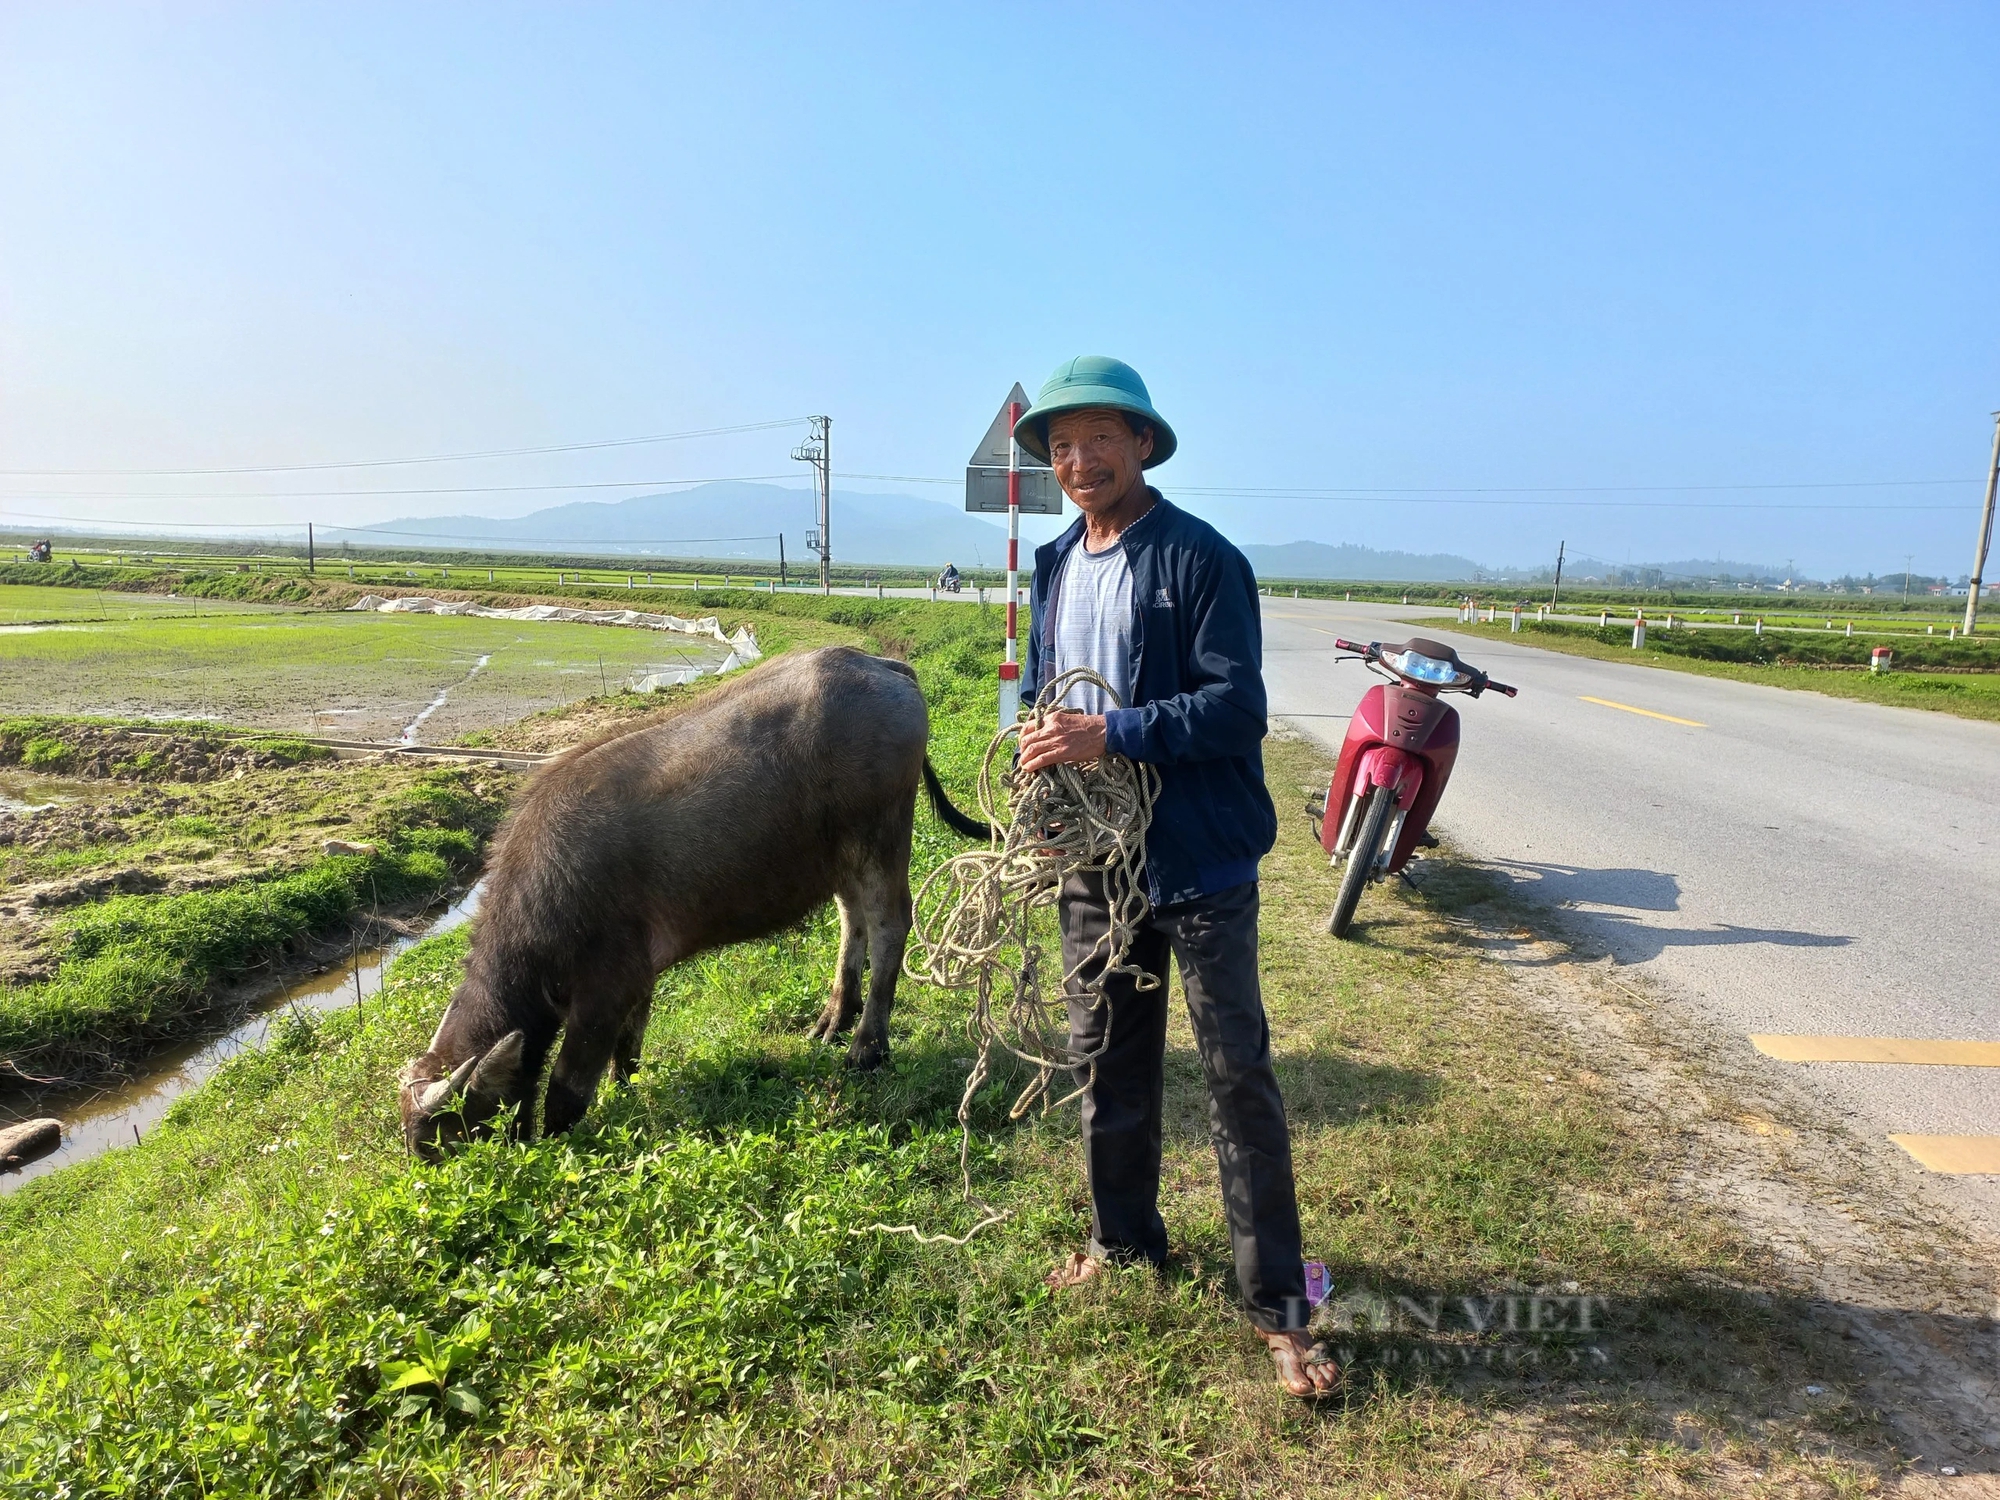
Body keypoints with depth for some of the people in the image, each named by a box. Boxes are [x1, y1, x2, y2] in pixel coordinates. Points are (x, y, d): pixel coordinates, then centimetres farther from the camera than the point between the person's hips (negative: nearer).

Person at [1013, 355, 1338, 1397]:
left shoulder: (1202, 560, -11)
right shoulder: (1054, 567, 10)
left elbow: (1237, 705, -18)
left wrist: (1112, 733, -27)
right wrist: (1040, 757, -2)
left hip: (1200, 860, -6)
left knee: (1238, 1076, 2)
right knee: (1108, 1063, 18)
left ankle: (1277, 1306, 15)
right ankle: (1125, 1241, 38)